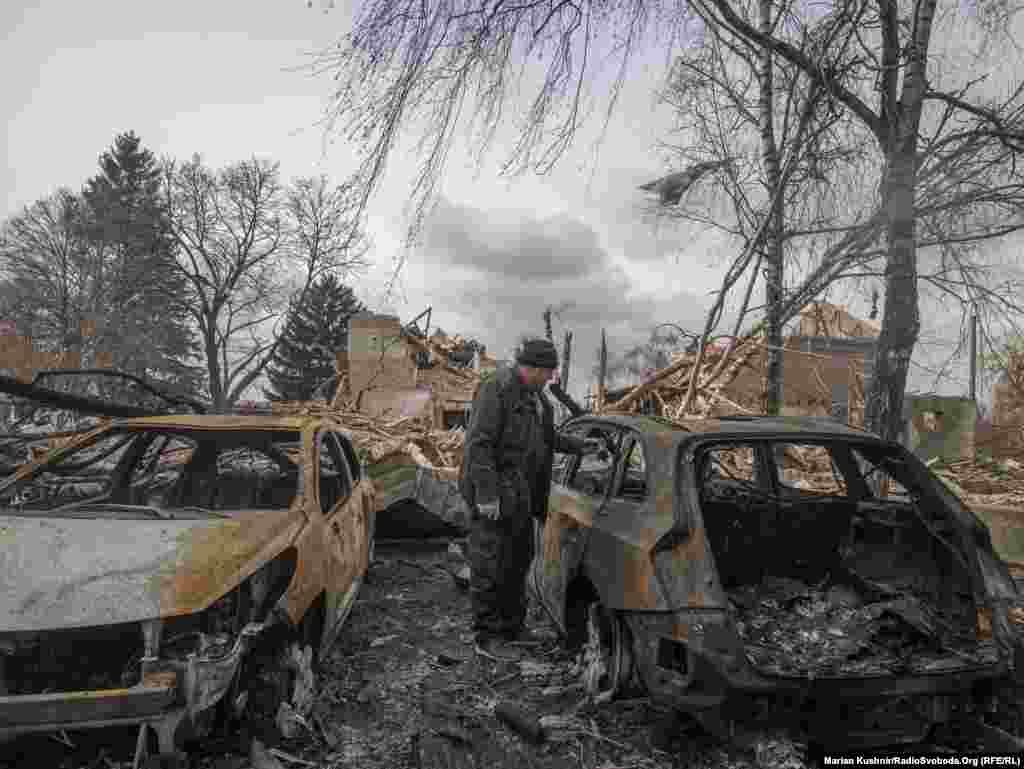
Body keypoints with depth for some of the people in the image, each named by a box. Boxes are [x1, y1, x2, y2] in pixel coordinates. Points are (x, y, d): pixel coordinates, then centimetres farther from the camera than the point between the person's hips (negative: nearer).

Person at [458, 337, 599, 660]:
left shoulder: (534, 395, 13)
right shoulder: (496, 391, -17)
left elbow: (545, 438, 26)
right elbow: (478, 443, -22)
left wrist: (578, 446, 20)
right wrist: (486, 494, -25)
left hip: (521, 494, 10)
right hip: (494, 494, -10)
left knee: (518, 562, 18)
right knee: (489, 567, -1)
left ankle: (513, 627, 32)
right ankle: (487, 637, 11)